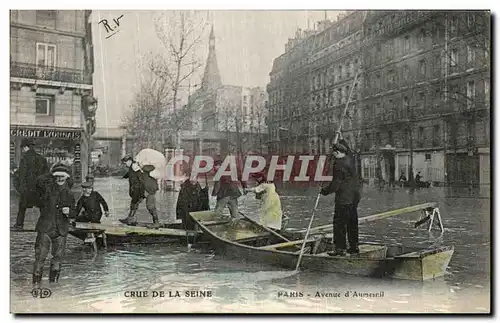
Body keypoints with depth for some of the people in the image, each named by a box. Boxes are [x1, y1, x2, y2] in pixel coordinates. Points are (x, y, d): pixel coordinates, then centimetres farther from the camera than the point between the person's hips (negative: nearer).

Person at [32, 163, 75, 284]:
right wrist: (51, 174, -13)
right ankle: (36, 279, 7)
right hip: (45, 227, -3)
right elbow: (39, 181, -22)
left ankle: (53, 279, 25)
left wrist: (69, 212, -8)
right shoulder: (47, 188, 0)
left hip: (61, 230, 3)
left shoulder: (68, 194, 11)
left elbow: (73, 212, 14)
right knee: (40, 255, -5)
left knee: (58, 256, 9)